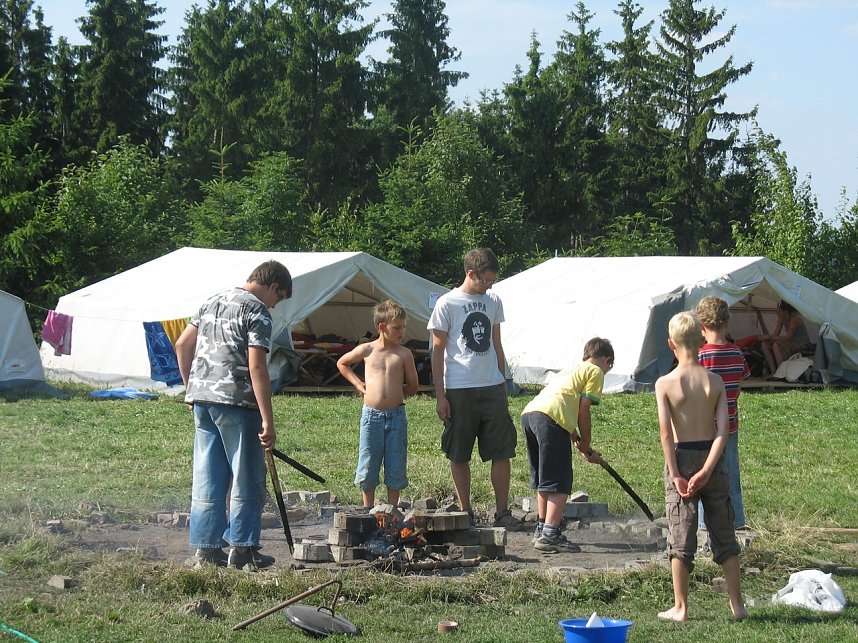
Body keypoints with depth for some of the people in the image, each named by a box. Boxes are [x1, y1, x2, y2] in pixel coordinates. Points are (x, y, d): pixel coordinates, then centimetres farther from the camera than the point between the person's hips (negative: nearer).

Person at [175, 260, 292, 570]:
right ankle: (241, 548, 4)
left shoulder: (213, 303, 17)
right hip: (236, 401, -7)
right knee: (246, 478, 2)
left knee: (207, 478, 10)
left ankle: (206, 547, 12)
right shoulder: (257, 311, -8)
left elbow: (182, 344, 18)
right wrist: (267, 421, -16)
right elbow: (256, 367, -15)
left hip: (201, 397, 7)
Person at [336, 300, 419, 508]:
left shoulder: (404, 354, 2)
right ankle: (368, 509, 15)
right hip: (371, 415, 0)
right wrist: (358, 383, 10)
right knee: (368, 466, 4)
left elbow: (412, 387, 11)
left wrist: (394, 390, 6)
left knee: (395, 467, 4)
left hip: (396, 415, 0)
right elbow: (342, 363, 19)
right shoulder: (366, 350, 1)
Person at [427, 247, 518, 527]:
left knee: (502, 451, -1)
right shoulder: (447, 304, -4)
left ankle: (502, 511, 4)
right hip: (459, 390, -4)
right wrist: (440, 396, -7)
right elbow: (437, 351, -3)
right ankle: (465, 512, 12)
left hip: (492, 388, 4)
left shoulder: (493, 302, 10)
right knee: (459, 455, 4)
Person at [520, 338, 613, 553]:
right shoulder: (596, 371, 12)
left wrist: (579, 442, 33)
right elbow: (583, 412, 4)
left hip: (528, 413, 8)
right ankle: (550, 535, -13)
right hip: (550, 418, -8)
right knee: (559, 483, -6)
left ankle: (542, 529, 29)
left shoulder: (574, 370, 35)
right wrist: (587, 447, 13)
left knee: (542, 479, 21)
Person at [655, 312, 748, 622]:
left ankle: (680, 608, 7)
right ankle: (737, 604, 14)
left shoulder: (665, 383, -9)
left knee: (681, 536, 4)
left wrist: (675, 474, -10)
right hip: (711, 458, 2)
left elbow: (666, 433, -14)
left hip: (681, 457, -2)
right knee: (724, 534, 11)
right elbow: (723, 430, -10)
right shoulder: (715, 381, -2)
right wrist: (706, 470, -12)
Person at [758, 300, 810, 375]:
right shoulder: (782, 319, 3)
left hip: (802, 345, -8)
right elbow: (775, 334, 2)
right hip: (791, 344, 8)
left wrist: (768, 337, -28)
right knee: (764, 344, -8)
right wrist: (765, 337, -19)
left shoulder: (795, 318, -20)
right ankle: (773, 372, -13)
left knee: (776, 345, -31)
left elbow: (787, 337, -26)